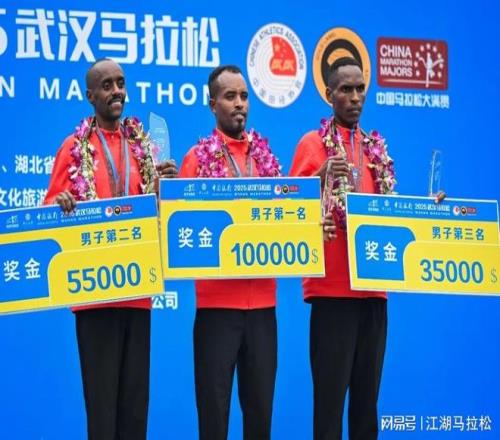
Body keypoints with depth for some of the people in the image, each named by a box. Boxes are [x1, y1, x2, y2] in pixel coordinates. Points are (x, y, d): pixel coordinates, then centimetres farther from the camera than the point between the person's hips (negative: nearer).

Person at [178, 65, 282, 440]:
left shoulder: (265, 154, 12)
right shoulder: (199, 157, 1)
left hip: (262, 297, 4)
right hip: (217, 298, -4)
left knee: (261, 399, 7)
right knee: (214, 399, 0)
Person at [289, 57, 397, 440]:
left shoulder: (376, 148, 16)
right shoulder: (313, 142, 0)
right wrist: (321, 179, -24)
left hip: (373, 287, 5)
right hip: (332, 287, -5)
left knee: (368, 394, 7)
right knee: (330, 396, -7)